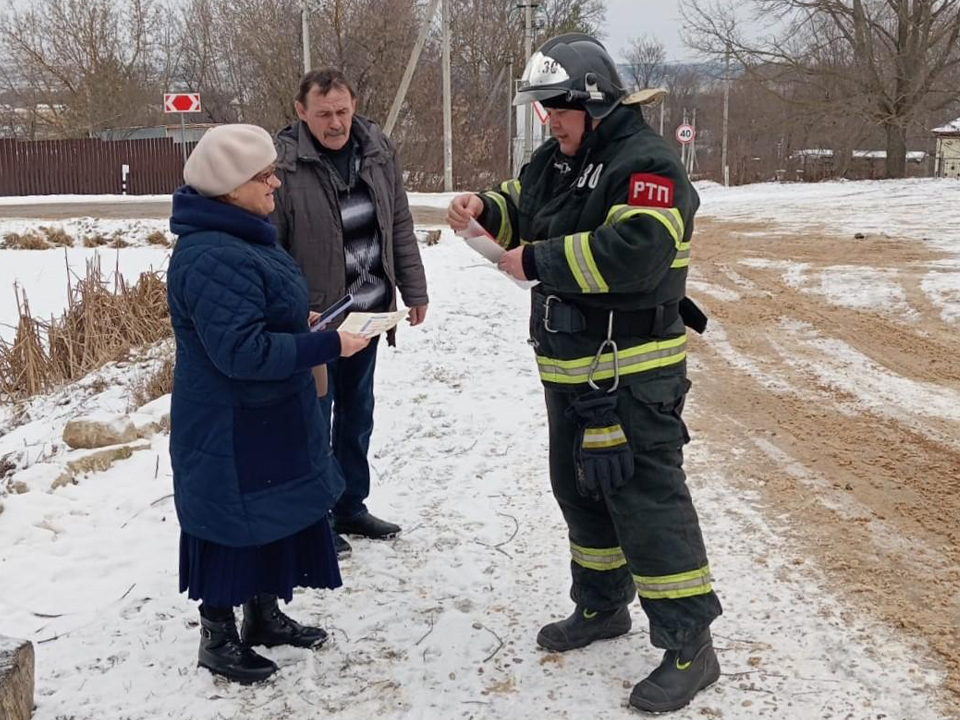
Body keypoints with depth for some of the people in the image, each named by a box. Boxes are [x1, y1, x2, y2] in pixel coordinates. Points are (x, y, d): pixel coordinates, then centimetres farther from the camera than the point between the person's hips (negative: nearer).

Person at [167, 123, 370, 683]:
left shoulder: (243, 236, 8)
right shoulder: (213, 258, -27)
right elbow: (241, 350, -31)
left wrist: (299, 321, 6)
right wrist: (327, 346, -27)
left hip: (270, 420, 10)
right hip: (230, 431, -10)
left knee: (278, 519, 20)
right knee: (235, 528, 5)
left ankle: (265, 616, 38)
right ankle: (218, 638, 24)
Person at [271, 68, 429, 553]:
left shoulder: (378, 150, 0)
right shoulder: (283, 166, -18)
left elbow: (399, 226, 9)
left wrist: (413, 290, 10)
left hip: (369, 312, 6)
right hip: (314, 318, -6)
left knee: (357, 413, 18)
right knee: (313, 420, 6)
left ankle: (350, 507, 34)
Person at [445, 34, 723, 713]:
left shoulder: (646, 164, -17)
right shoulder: (558, 158, 11)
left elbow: (633, 252, -32)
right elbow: (522, 210, 26)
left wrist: (538, 261, -24)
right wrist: (484, 209, 2)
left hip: (632, 375, -9)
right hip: (570, 369, 10)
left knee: (646, 499, -7)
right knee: (580, 491, 20)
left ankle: (689, 645, 5)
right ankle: (602, 607, 38)